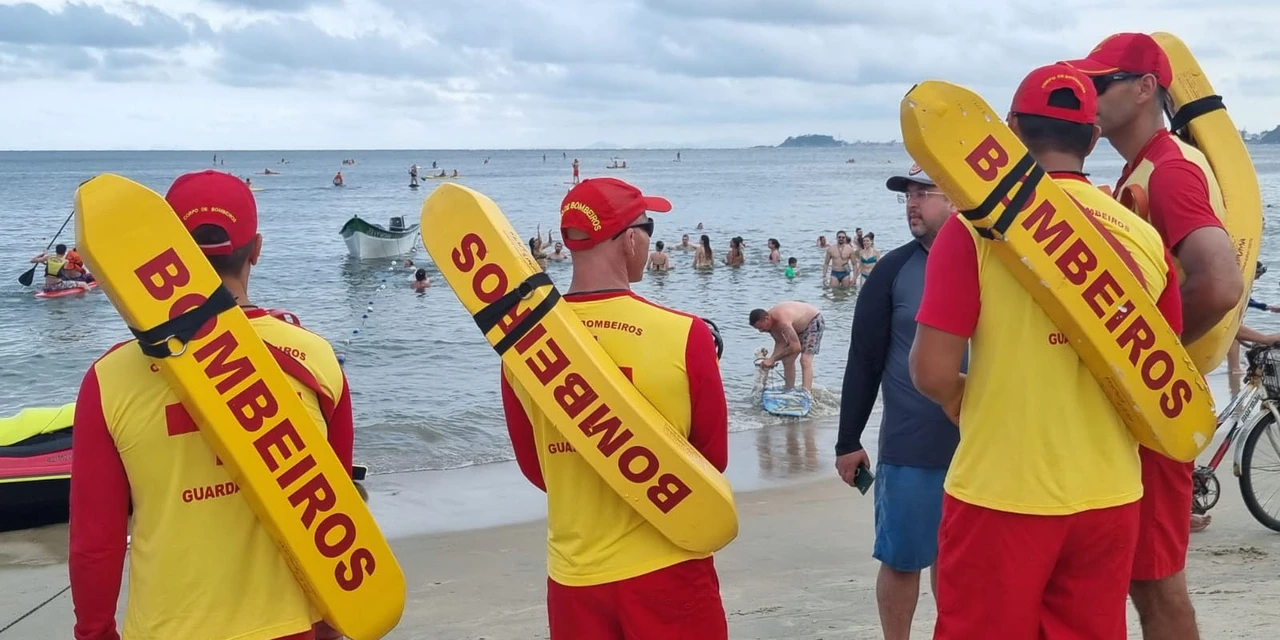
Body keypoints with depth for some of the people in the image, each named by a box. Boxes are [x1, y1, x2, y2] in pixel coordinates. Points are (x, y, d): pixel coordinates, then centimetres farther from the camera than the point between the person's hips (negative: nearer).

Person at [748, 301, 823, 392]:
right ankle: (789, 390, 9)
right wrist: (771, 360, -17)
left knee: (805, 360, -22)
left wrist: (773, 359, -32)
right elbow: (781, 343, -2)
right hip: (799, 326, 8)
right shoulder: (770, 321, -13)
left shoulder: (782, 321, -40)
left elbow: (796, 347, -38)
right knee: (787, 360, 1)